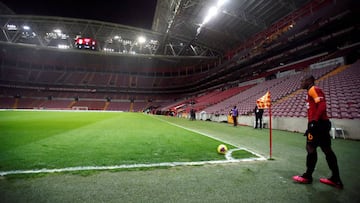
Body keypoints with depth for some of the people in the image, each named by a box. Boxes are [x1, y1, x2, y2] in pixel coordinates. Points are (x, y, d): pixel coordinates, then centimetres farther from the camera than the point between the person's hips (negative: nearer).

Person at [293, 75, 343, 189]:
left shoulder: (313, 89, -8)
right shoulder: (312, 91, 21)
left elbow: (322, 105, -20)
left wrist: (314, 121, -24)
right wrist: (312, 123, 23)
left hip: (318, 124, -10)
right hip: (323, 123, 10)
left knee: (311, 148, -1)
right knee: (327, 150, 10)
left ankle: (307, 177, 9)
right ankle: (335, 179, 16)